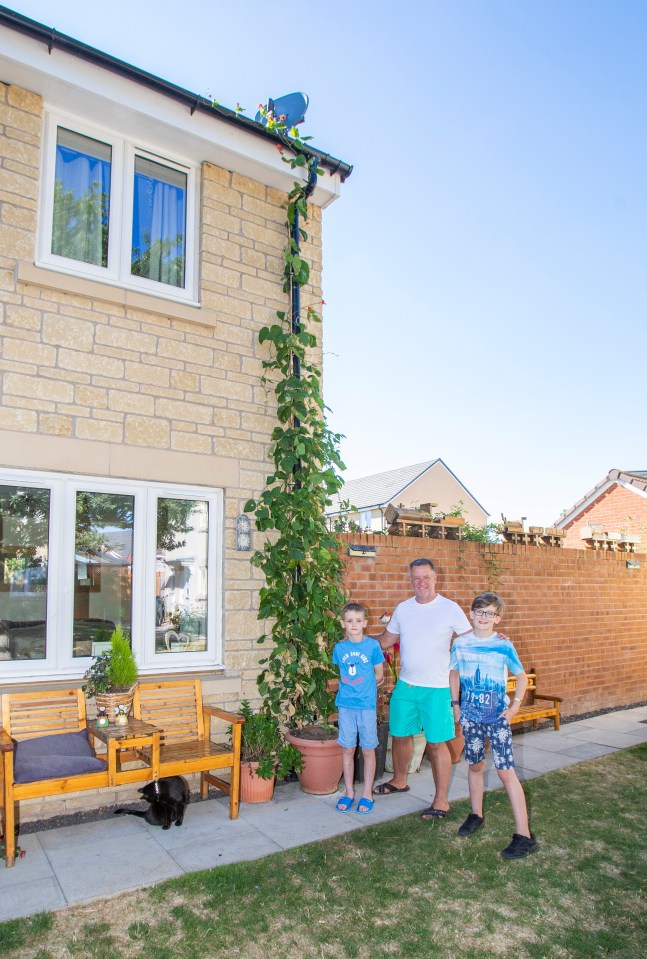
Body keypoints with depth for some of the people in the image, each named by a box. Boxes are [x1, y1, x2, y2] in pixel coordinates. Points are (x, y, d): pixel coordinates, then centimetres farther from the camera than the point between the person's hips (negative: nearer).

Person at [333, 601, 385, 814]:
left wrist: (362, 686, 2)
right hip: (345, 704, 2)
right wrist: (348, 687, 3)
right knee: (348, 749, 11)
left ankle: (367, 794, 22)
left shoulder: (373, 645, -8)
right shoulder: (340, 648, 0)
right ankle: (349, 792, 26)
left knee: (368, 749, 8)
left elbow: (379, 676, 0)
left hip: (367, 704, -2)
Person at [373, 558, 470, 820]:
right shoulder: (402, 609, 4)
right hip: (405, 685, 5)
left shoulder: (450, 609, -8)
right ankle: (399, 781, 40)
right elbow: (388, 638, 16)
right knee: (400, 735, 16)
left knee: (437, 743, 0)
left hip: (436, 688, -5)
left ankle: (441, 802, 14)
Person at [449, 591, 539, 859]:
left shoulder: (503, 645, -10)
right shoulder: (460, 644, -1)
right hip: (470, 715, 4)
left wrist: (516, 704, -8)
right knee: (475, 765, 16)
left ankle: (524, 835, 1)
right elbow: (454, 672, 14)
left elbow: (521, 676, 1)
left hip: (497, 716, -3)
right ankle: (476, 815, 36)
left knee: (506, 772, -6)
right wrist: (455, 702, 8)